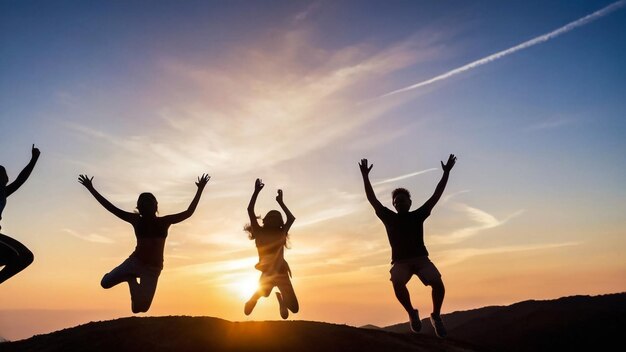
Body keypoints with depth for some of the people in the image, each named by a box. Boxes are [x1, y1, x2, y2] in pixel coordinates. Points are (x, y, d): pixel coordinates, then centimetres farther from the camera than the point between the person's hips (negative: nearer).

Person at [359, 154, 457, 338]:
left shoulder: (418, 215, 8)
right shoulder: (389, 218, 8)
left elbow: (436, 196, 6)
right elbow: (372, 200, 3)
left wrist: (446, 172, 2)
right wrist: (365, 176, -4)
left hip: (421, 258, 1)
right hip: (400, 261, 0)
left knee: (437, 283, -26)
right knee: (397, 283, -33)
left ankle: (436, 316, 1)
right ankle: (411, 313, -6)